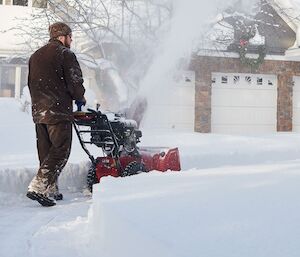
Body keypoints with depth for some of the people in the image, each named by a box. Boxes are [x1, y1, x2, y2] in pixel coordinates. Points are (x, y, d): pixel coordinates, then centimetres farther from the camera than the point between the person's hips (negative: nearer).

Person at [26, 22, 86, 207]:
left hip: (39, 112, 8)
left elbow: (32, 84, 19)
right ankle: (38, 187, -13)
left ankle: (51, 190, 16)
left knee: (46, 152, 12)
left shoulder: (35, 56, 18)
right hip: (59, 111, -8)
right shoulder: (66, 54, -6)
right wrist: (81, 98, 8)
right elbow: (75, 82, -10)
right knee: (60, 151, -5)